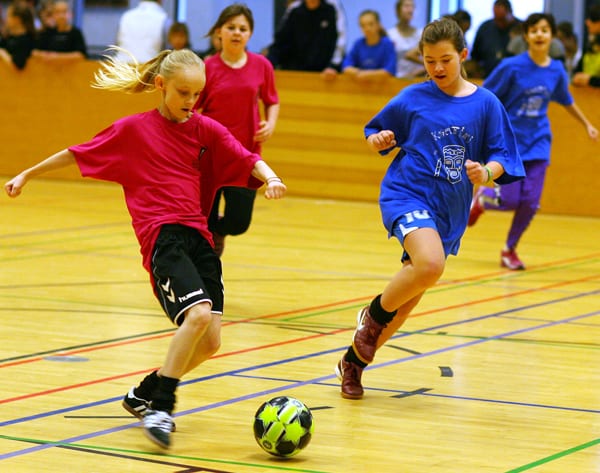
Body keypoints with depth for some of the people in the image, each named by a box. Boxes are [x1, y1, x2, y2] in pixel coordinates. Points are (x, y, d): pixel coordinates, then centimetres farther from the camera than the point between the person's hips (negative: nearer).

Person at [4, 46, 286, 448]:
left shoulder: (206, 129, 12)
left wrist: (269, 177, -19)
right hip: (162, 236, -5)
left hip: (198, 235, 5)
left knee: (209, 340, -2)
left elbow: (247, 160, 2)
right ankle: (161, 407, -15)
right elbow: (76, 154, 14)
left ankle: (144, 395, 22)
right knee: (198, 313, -27)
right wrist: (28, 174, 20)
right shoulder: (134, 129, 5)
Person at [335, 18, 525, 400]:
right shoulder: (413, 98, 0)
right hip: (407, 194, -3)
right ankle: (374, 314, -6)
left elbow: (501, 157, 4)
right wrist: (378, 140, -11)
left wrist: (487, 172, -17)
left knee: (408, 299, 8)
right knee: (430, 264, -32)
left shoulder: (485, 103, 2)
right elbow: (376, 133, 12)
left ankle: (354, 360, 27)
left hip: (449, 211, 3)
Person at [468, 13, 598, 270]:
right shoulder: (512, 66, -14)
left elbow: (567, 101, 18)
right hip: (509, 140, -3)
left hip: (537, 142, 3)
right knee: (510, 200, -8)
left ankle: (510, 249, 17)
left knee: (530, 202, -5)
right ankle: (481, 199, 28)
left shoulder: (557, 70, -1)